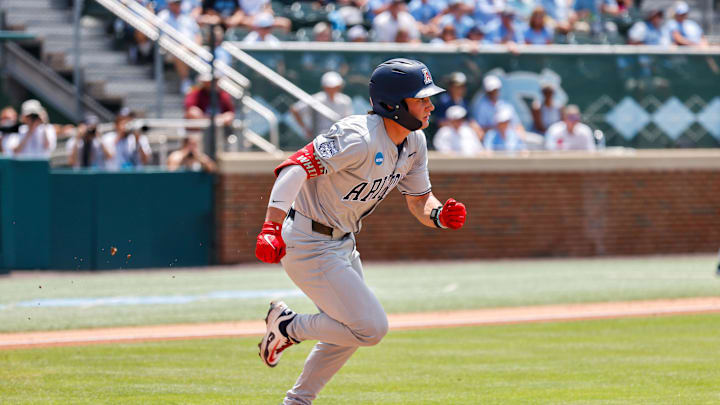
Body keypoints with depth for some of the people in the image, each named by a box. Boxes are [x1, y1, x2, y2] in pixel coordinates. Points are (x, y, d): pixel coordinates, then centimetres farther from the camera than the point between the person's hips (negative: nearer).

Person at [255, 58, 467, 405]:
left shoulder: (414, 143, 1)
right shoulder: (359, 138, -28)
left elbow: (419, 201, 10)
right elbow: (294, 168, -35)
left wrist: (440, 215, -15)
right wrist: (272, 229, -47)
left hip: (342, 245, 10)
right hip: (308, 245, -10)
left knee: (350, 331, 21)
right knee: (371, 328, -13)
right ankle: (288, 326, 6)